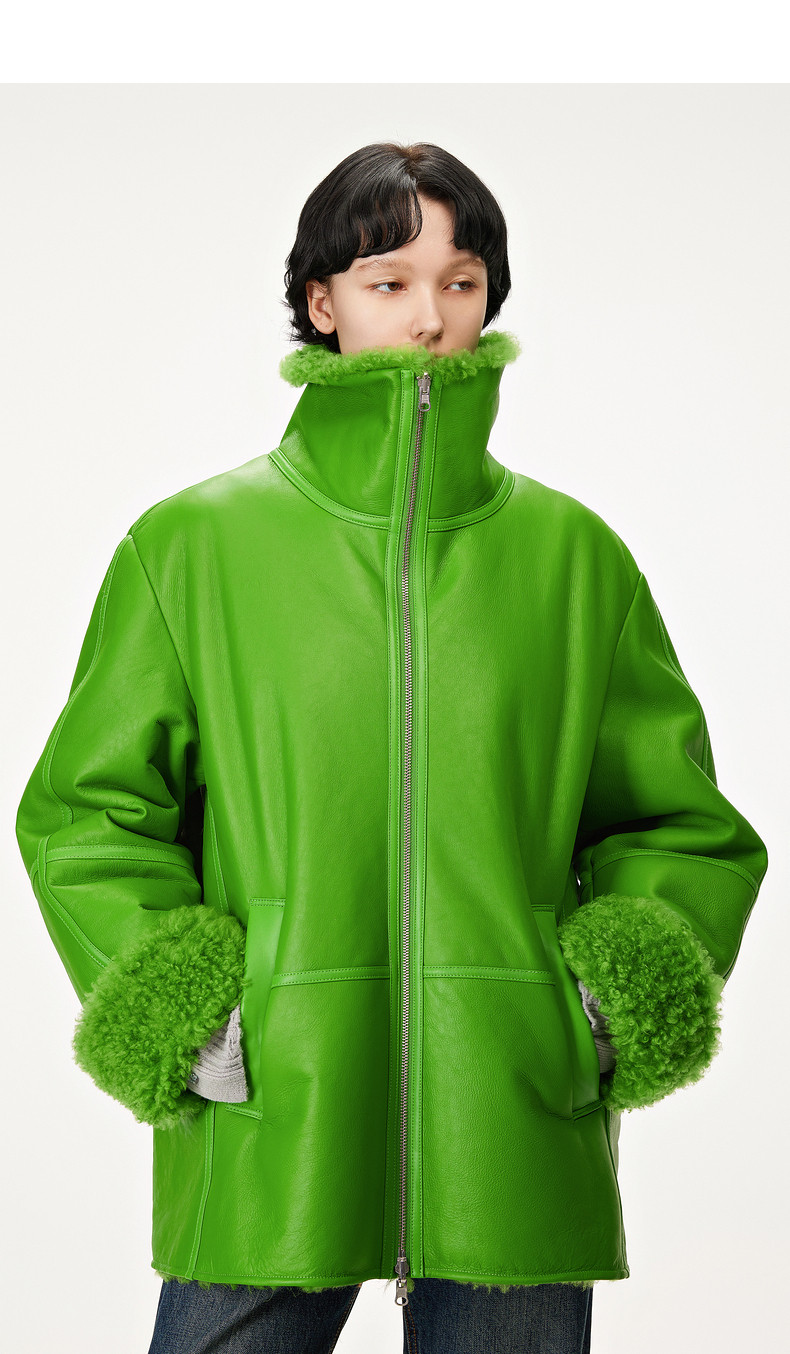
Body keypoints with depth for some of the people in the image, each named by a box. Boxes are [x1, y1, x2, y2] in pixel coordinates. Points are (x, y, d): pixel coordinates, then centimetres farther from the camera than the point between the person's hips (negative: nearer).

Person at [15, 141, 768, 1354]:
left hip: (515, 1126, 2)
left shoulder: (573, 554, 8)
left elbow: (682, 822, 15)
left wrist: (619, 1001, -1)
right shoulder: (194, 544, 3)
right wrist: (186, 1019, -5)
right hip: (269, 1133, -1)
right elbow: (84, 810, 7)